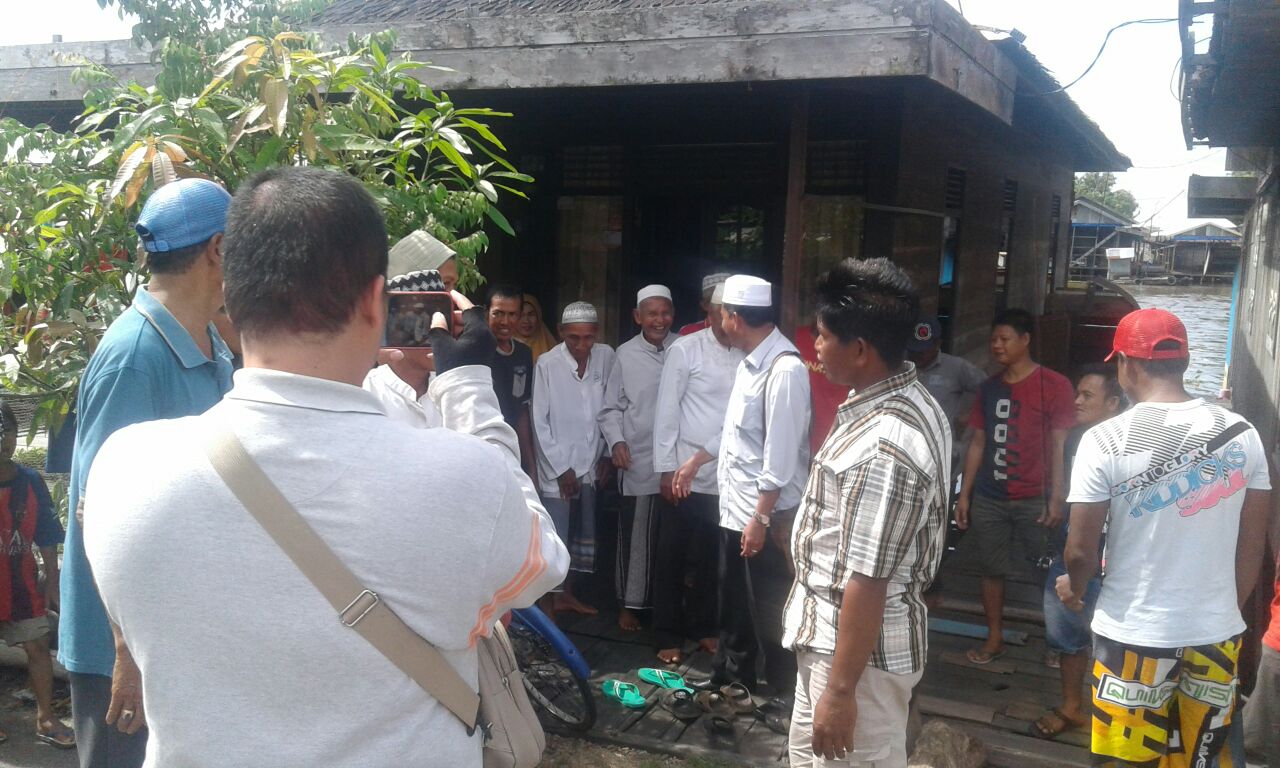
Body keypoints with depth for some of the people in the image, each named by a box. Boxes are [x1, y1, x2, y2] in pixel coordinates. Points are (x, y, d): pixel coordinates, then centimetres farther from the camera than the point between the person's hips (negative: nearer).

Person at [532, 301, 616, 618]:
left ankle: (567, 594, 29)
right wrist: (561, 467, -10)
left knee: (582, 534, 15)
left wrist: (607, 455, 3)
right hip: (558, 467, -4)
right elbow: (540, 421, -10)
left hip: (590, 464, 5)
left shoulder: (606, 357, -3)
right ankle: (547, 600, 10)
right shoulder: (547, 364, -13)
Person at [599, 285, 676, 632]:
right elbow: (611, 408, 5)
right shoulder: (626, 354, -1)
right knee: (636, 536, 7)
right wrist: (616, 441, -9)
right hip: (638, 460, -1)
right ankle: (629, 603, 22)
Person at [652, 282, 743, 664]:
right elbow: (667, 411, -5)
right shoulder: (685, 349, -6)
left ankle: (702, 627, 31)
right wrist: (666, 469, -8)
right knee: (672, 558, 8)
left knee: (710, 558, 14)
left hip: (727, 477, 3)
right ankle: (668, 636, 21)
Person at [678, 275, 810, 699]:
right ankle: (732, 674, 39)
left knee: (768, 609, 5)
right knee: (734, 599, 21)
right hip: (734, 505, 9)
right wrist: (696, 462, 28)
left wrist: (761, 519, -22)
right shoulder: (750, 361, 6)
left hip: (765, 514, -9)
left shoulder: (784, 370, -23)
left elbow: (780, 456, -23)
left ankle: (786, 695, 21)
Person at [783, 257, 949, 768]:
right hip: (829, 633, 10)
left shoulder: (883, 445, -30)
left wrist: (840, 689, -21)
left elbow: (868, 582, -27)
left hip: (860, 646, -10)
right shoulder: (907, 402, 2)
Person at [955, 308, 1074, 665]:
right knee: (992, 569, 10)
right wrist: (964, 493, 10)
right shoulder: (989, 388, 10)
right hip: (988, 498, 5)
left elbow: (1060, 445, -7)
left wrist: (1056, 497, -11)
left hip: (1033, 499, -4)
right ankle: (994, 639, 22)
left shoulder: (1054, 386, -5)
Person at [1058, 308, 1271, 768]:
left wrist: (1074, 587, 11)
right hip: (1218, 633, 4)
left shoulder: (1105, 441, -15)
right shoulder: (1242, 433, -2)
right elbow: (1253, 545, 5)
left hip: (1136, 636, -4)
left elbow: (1081, 550, -11)